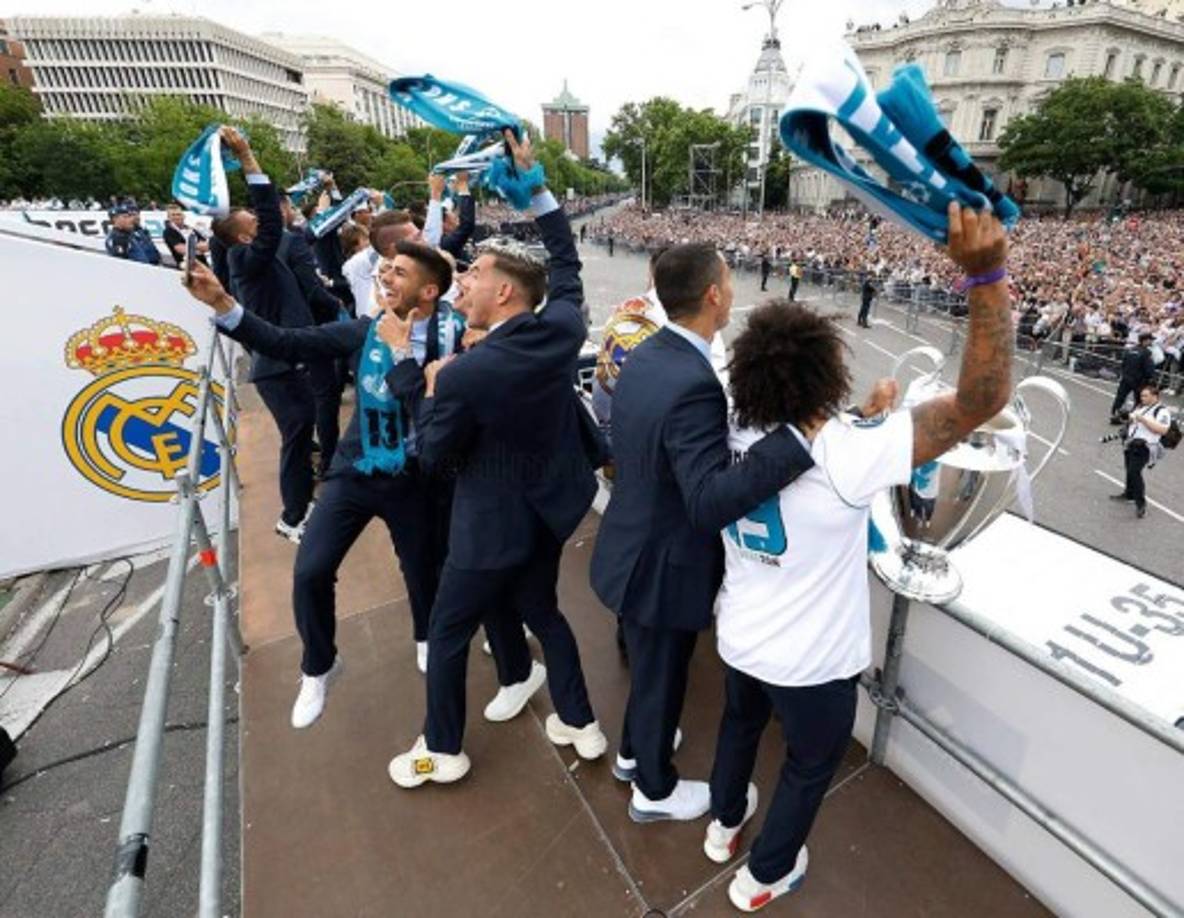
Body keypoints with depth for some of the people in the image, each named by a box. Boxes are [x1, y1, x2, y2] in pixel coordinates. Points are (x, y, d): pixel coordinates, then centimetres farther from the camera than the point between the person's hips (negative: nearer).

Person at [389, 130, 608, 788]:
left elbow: (432, 455, -14)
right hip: (549, 506, 7)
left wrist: (432, 389, -1)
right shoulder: (563, 327, -12)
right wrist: (532, 179, 12)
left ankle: (442, 752, 39)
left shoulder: (465, 373, -27)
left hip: (494, 521, -6)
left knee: (447, 633, 17)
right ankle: (580, 723, 41)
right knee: (540, 610, 27)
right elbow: (565, 263, 8)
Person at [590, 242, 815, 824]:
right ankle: (655, 791, 44)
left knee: (648, 667, 30)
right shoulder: (694, 385, -31)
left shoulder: (644, 356, -2)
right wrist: (800, 434, -42)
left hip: (634, 547, 9)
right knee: (662, 677, 17)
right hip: (663, 566, -9)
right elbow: (709, 503, -38)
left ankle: (634, 750, 56)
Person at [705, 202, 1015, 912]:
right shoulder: (844, 457, -34)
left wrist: (865, 420, 6)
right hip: (812, 661, -5)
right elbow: (983, 399, -30)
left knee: (740, 725, 33)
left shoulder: (738, 441, -15)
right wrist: (988, 274, -32)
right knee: (811, 766, 25)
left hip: (741, 638, 5)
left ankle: (725, 822, 61)